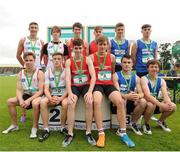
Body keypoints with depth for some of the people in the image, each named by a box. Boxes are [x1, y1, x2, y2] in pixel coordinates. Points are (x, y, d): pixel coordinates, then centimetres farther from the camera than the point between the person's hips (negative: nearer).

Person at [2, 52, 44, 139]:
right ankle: (14, 125, 10)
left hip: (37, 96, -6)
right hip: (26, 95, 6)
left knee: (35, 103, -38)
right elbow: (19, 90, -2)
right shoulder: (20, 74, 2)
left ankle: (34, 128, -18)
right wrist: (20, 100, -22)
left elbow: (41, 91, -19)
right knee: (10, 101, -8)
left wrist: (29, 100, -28)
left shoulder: (39, 73, -14)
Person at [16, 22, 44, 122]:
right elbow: (18, 55, 5)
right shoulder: (23, 40, 4)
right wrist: (24, 65, 2)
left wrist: (38, 64, 3)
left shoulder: (41, 42, 7)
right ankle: (23, 114, 12)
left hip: (38, 69, 1)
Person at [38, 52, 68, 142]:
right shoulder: (48, 72, 6)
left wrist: (60, 99, -25)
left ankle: (63, 128, -12)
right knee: (42, 102, -28)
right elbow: (46, 89, -3)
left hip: (64, 96, -2)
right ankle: (46, 130, -18)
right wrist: (50, 98, -25)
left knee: (65, 103, -35)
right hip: (52, 96, 2)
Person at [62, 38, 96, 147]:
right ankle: (70, 134, -17)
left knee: (89, 102, -29)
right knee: (71, 103, -28)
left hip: (86, 85, 0)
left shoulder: (88, 59, -1)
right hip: (74, 86, 1)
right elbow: (67, 78, -9)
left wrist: (90, 91, -25)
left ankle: (88, 133, -16)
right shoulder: (69, 61, 1)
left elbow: (93, 76, -10)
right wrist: (70, 93, -25)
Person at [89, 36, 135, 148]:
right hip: (97, 84, -2)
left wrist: (114, 83, 12)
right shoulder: (92, 57, 3)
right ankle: (101, 133, -22)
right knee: (97, 102, -34)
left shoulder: (112, 57, 10)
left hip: (109, 84, 2)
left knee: (120, 101, -24)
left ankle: (123, 133, -11)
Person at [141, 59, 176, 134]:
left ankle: (161, 121, 14)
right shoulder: (144, 79, -16)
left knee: (173, 106, -16)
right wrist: (161, 105, -39)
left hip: (155, 104, 5)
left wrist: (169, 103, -33)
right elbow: (148, 96, -29)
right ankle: (146, 124, -7)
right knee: (151, 105, -38)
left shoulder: (161, 81, 2)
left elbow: (165, 95, -11)